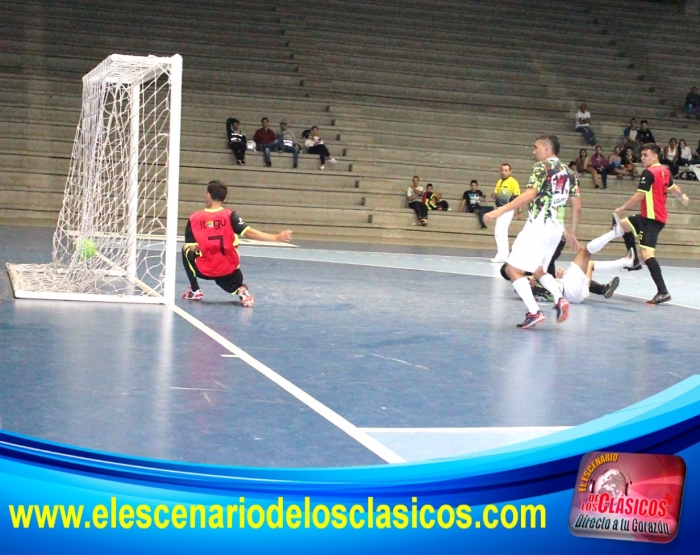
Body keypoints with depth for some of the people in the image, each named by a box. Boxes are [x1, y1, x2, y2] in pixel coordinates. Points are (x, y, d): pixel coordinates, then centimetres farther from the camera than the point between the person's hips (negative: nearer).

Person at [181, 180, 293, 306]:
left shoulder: (194, 219, -6)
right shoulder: (230, 215, -9)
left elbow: (190, 248, -4)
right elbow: (249, 232, -21)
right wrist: (277, 237, -25)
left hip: (203, 270, -1)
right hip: (228, 270, 1)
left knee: (187, 252, 28)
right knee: (236, 284, 33)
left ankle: (195, 291, 24)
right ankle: (241, 291, -5)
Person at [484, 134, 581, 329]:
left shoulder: (542, 167, -6)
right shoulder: (569, 173, 16)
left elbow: (529, 195, -20)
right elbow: (577, 207, 16)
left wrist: (500, 210, -21)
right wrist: (571, 233, 26)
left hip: (538, 225, -8)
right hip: (556, 228, 8)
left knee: (513, 268, -2)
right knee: (538, 270, 23)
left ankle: (534, 312, -10)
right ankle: (559, 299, -1)